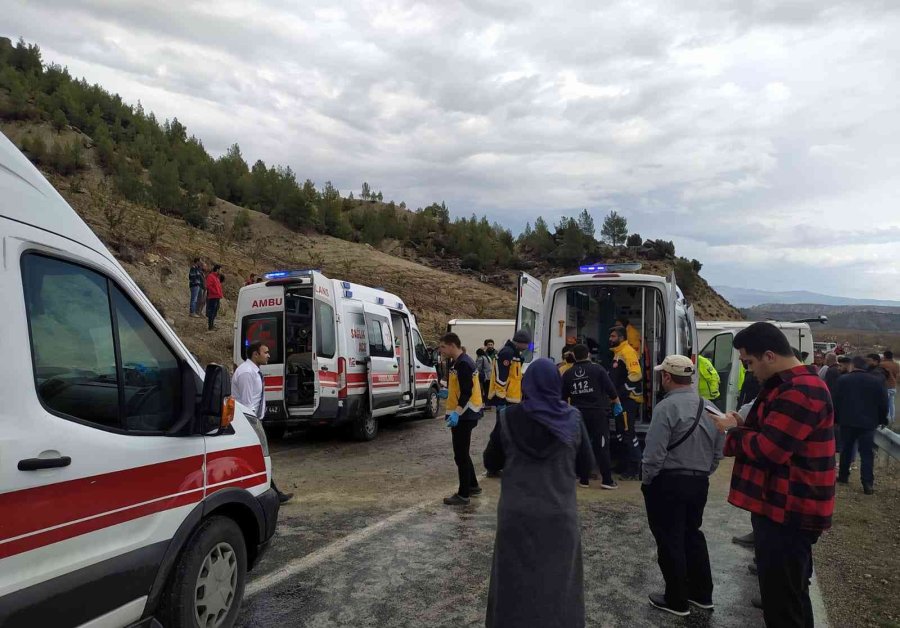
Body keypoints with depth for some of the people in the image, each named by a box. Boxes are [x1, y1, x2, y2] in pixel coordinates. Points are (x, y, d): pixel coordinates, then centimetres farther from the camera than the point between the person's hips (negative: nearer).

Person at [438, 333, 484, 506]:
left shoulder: (462, 364, -19)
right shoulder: (462, 361, 13)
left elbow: (467, 392, -25)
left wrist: (457, 412, -31)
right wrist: (449, 393, 26)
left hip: (464, 416, -11)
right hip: (465, 414, 11)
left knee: (460, 455, -3)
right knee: (462, 453, 20)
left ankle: (463, 495, 6)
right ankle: (473, 486, 32)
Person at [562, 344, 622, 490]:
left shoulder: (567, 374, 4)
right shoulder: (598, 369, -5)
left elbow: (563, 397, 8)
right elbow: (610, 389, -5)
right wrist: (617, 403, 9)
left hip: (578, 414, 3)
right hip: (597, 413, -3)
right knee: (601, 446, 2)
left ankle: (584, 479, 13)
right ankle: (607, 480, 2)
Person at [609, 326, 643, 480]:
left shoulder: (627, 352, -14)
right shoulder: (618, 353, 18)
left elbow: (635, 374, -25)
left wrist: (622, 392, -22)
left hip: (629, 399, -11)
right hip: (622, 399, 11)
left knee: (628, 433, -9)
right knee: (620, 433, 15)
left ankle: (635, 469, -3)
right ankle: (627, 464, 24)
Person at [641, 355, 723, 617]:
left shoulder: (666, 407, -18)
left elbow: (655, 453, -19)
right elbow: (718, 450, 10)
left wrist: (646, 480, -5)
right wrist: (703, 473, 20)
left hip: (668, 482, -7)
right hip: (699, 482, 7)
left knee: (670, 541, 5)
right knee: (692, 534, 21)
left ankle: (676, 600, 16)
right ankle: (702, 593, 31)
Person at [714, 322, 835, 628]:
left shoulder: (801, 392, -24)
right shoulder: (789, 384, 12)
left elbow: (766, 450, -27)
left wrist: (734, 431, -10)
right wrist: (743, 425, 1)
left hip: (789, 513, -11)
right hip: (782, 507, 11)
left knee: (781, 600, 2)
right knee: (788, 593, 24)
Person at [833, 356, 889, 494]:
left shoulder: (843, 380, -2)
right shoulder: (876, 381, -1)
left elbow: (836, 402, 0)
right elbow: (883, 403, 2)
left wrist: (835, 418, 11)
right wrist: (883, 420, 15)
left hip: (847, 421, 1)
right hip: (868, 422, 0)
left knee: (846, 450, 15)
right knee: (867, 453, -1)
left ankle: (843, 476, 23)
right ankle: (868, 484, -8)